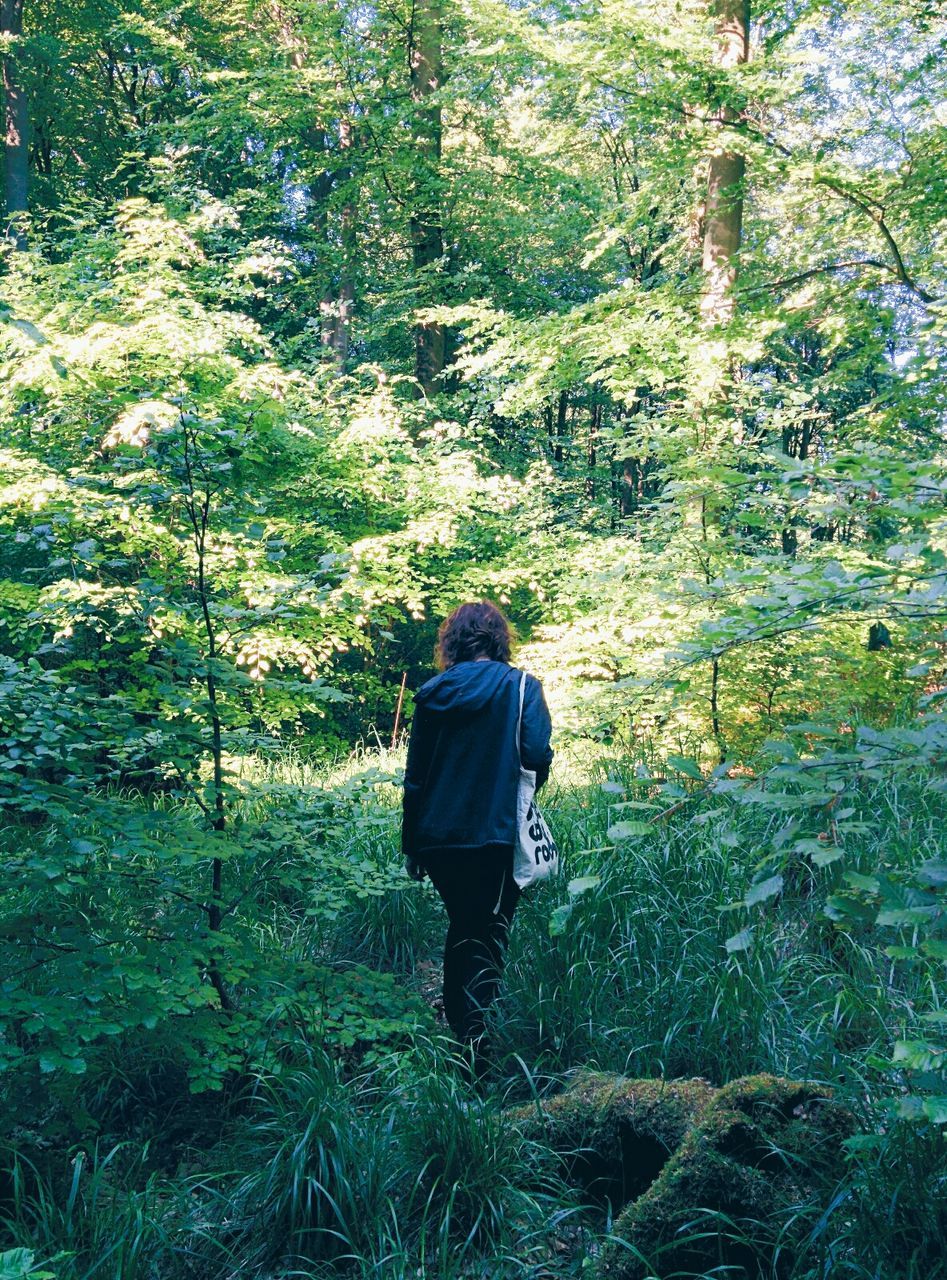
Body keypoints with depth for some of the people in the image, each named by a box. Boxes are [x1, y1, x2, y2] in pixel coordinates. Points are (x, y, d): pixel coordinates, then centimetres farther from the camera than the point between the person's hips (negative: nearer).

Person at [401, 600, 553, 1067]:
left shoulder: (432, 694, 4)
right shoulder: (520, 687, -5)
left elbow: (415, 775, 6)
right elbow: (537, 756, -15)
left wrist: (411, 844, 14)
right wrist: (530, 783, 10)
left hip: (439, 836, 4)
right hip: (497, 834, -3)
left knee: (461, 928, 21)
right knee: (488, 939, 5)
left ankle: (452, 1031, 29)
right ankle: (474, 1043, -3)